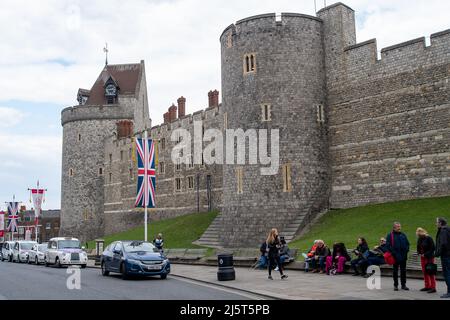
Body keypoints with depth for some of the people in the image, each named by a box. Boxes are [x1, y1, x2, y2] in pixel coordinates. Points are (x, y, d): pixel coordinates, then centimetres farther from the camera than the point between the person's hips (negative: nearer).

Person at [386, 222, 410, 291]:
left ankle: (403, 285, 18)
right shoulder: (390, 235, -3)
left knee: (403, 271, 9)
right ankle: (395, 285, 12)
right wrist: (393, 253, -16)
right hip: (395, 257, -4)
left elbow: (407, 244, 14)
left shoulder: (403, 235, 12)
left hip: (403, 256, 4)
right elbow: (388, 245, -8)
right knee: (395, 271, 5)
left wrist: (406, 251, -2)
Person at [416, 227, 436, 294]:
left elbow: (432, 248, -14)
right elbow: (418, 247, 19)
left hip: (429, 257, -7)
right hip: (423, 257, 7)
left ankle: (433, 287, -2)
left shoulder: (429, 238, -13)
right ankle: (427, 286, 18)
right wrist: (419, 252, -1)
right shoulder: (419, 239, 8)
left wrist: (425, 254, -17)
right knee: (425, 272, 10)